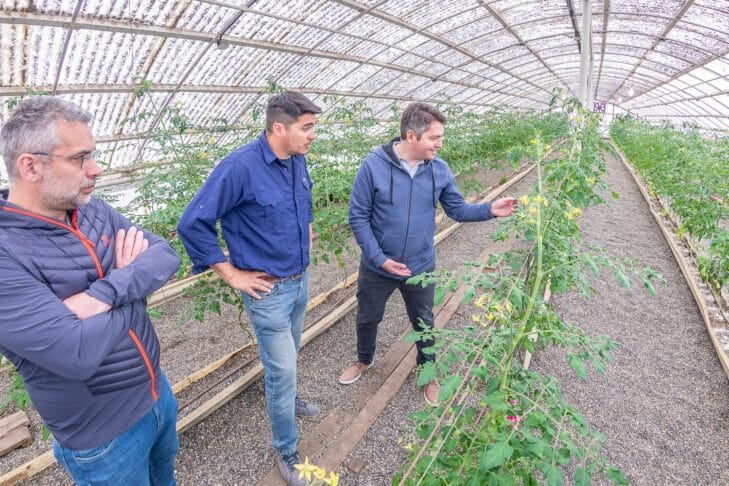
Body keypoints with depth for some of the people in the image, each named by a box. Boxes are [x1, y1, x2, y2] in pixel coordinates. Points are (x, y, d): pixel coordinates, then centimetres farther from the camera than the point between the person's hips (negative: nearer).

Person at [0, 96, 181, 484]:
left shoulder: (95, 211, -4)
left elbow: (166, 255, -11)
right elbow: (78, 353, -33)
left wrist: (105, 293, -29)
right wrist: (134, 281, -18)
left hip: (158, 391, 6)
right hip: (103, 437, -6)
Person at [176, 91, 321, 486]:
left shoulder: (297, 161, -1)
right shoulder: (240, 167, -24)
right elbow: (192, 224, -21)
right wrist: (232, 275, -17)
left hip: (301, 280, 7)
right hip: (268, 290, -7)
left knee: (287, 356, 26)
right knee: (282, 369, 5)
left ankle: (283, 398, 55)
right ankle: (286, 450, 27)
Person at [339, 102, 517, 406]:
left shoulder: (440, 170, -8)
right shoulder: (374, 165, -19)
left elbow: (457, 210, 0)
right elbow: (358, 216, -14)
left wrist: (490, 210, -18)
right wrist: (380, 258, -17)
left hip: (421, 267, 2)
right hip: (377, 267, -1)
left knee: (424, 323, 19)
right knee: (367, 318, 21)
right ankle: (364, 360, 53)